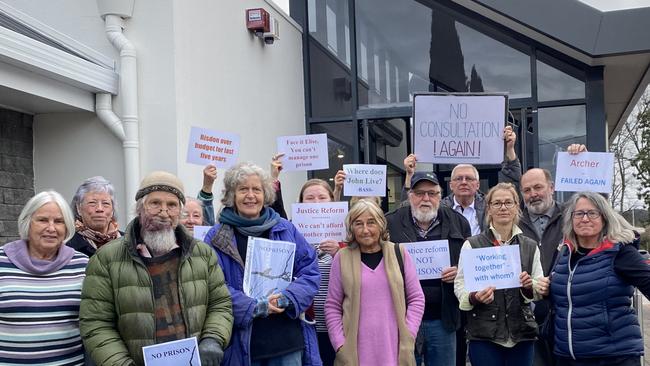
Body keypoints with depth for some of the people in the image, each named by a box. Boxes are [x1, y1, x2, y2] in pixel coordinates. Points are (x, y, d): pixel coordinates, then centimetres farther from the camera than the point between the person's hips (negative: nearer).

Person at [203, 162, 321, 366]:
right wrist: (254, 307, -16)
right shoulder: (217, 237, 0)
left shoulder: (286, 229, 7)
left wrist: (288, 299, -11)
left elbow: (310, 271, 5)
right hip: (242, 342, -2)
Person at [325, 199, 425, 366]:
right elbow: (332, 306, 4)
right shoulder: (342, 258, 1)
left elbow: (416, 299, 6)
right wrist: (340, 345, -4)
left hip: (395, 349, 1)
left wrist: (408, 338, -3)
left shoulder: (399, 253, 3)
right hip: (355, 352, -1)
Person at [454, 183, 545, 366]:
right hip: (484, 334, -3)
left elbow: (539, 291, 11)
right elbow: (460, 285, -2)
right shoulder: (472, 244, -1)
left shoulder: (530, 246, 8)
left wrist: (529, 287, -11)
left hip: (521, 333, 3)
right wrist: (474, 297, -22)